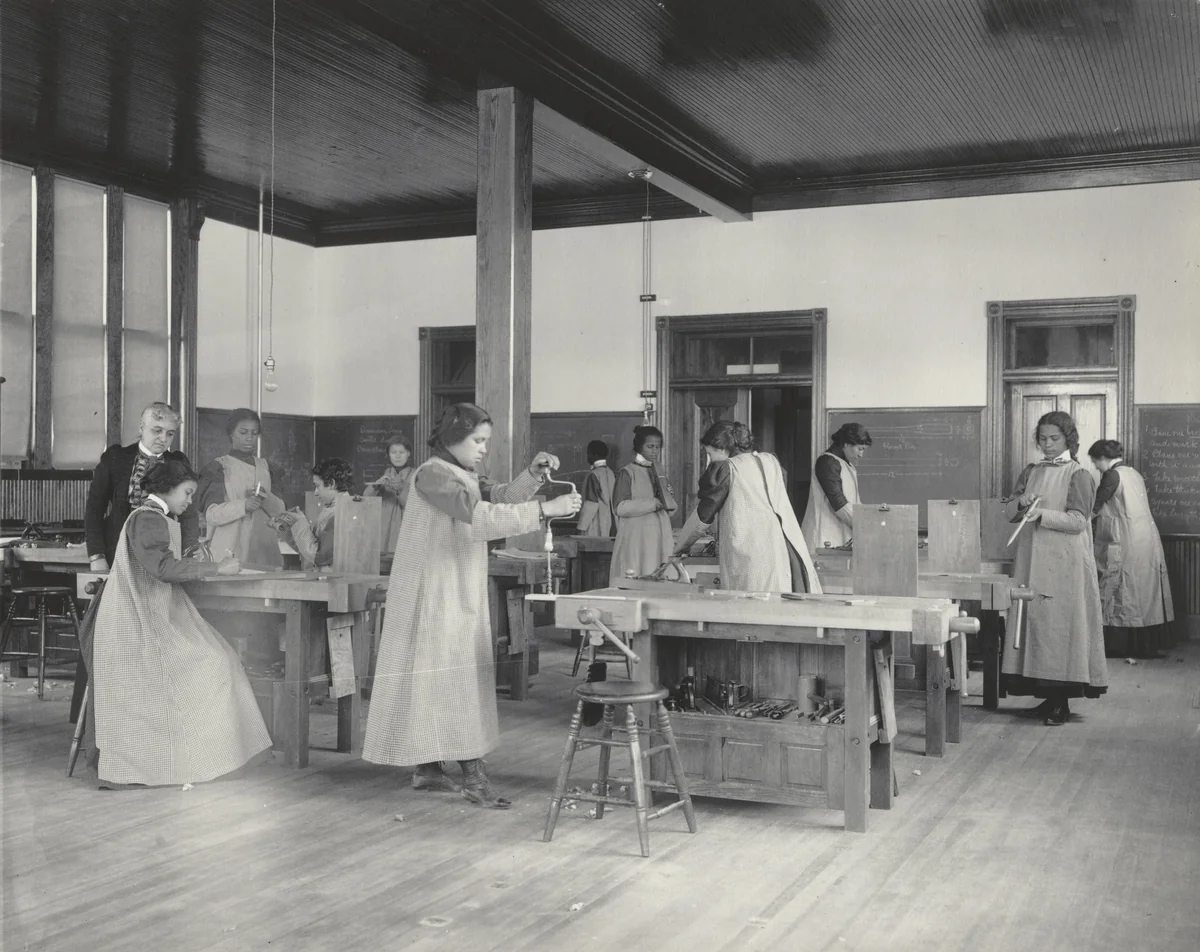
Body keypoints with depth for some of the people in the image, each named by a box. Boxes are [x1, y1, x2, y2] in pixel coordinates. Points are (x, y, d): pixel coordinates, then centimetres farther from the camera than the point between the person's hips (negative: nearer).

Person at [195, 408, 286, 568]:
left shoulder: (264, 466, 15)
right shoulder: (218, 467, 2)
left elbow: (280, 511, 10)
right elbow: (212, 514, -7)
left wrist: (266, 499, -10)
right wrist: (243, 505, -22)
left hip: (264, 550, 4)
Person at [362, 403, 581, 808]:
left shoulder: (463, 476, 16)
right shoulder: (433, 474, -16)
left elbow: (502, 496, 6)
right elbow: (481, 516, -28)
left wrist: (533, 473, -11)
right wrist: (544, 509, -31)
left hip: (460, 595, 10)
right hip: (436, 594, -10)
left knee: (447, 679, 10)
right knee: (454, 677, -9)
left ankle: (428, 769, 16)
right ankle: (474, 775, -8)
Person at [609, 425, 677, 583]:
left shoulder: (659, 473, 18)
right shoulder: (628, 473, -1)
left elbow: (670, 511, 22)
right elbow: (621, 507, -14)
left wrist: (667, 497, 1)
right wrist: (654, 504, -13)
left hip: (660, 542, 6)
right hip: (636, 545, -5)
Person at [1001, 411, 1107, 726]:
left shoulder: (1078, 475, -2)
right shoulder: (1030, 472, 15)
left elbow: (1078, 520, -10)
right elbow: (1011, 513, 15)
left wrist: (1041, 514, -23)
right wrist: (1021, 504, -7)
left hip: (1065, 562, -5)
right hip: (1032, 560, 5)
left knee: (1060, 625, -7)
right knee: (1035, 622, 2)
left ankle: (1063, 701, -1)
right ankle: (1049, 696, 11)